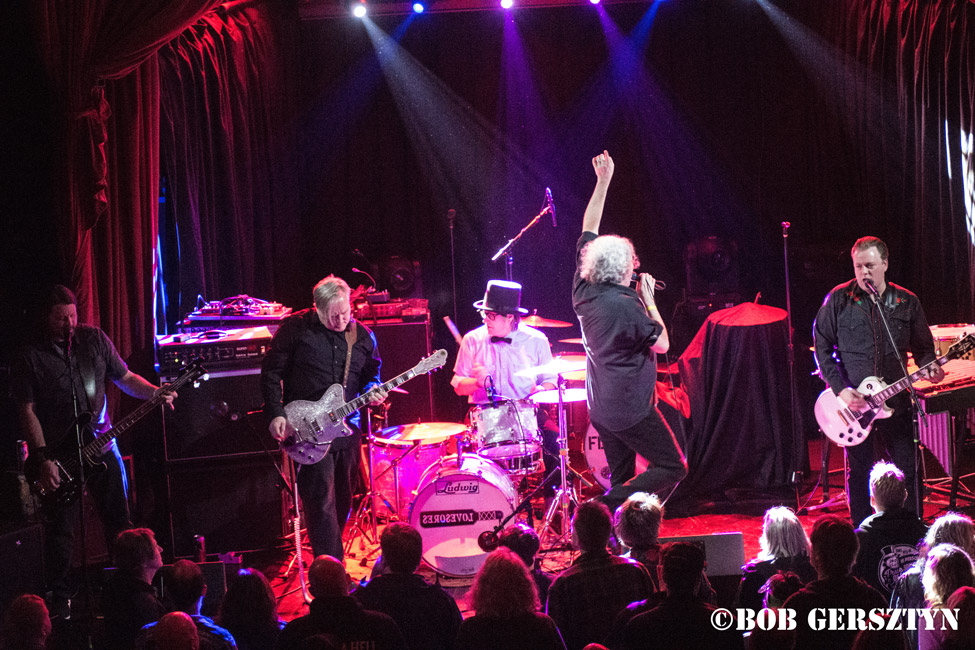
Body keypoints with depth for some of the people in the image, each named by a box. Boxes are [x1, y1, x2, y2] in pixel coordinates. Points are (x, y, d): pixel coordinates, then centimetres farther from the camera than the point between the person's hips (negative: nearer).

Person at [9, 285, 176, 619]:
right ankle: (60, 600, 13)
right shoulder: (29, 357, -7)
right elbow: (27, 411, -8)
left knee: (120, 522, 9)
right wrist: (44, 459, -14)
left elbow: (125, 377, 12)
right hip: (57, 455, -3)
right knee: (60, 531, 1)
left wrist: (155, 392, -7)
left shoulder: (95, 340, 4)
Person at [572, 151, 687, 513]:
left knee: (622, 477, 14)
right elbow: (662, 345, -8)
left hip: (601, 407, 8)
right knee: (672, 468, -2)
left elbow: (588, 231, 12)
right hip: (630, 408, -8)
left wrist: (603, 181, 14)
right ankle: (611, 505, -14)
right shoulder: (627, 307, -21)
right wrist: (649, 299, -1)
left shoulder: (584, 290, 2)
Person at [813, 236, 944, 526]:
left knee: (907, 470, 3)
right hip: (852, 403, -2)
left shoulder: (907, 302, 4)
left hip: (896, 402, 2)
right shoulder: (839, 299, -2)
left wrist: (929, 367, -10)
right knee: (859, 472, 5)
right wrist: (841, 389, -9)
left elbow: (923, 347, 13)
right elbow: (822, 347, 0)